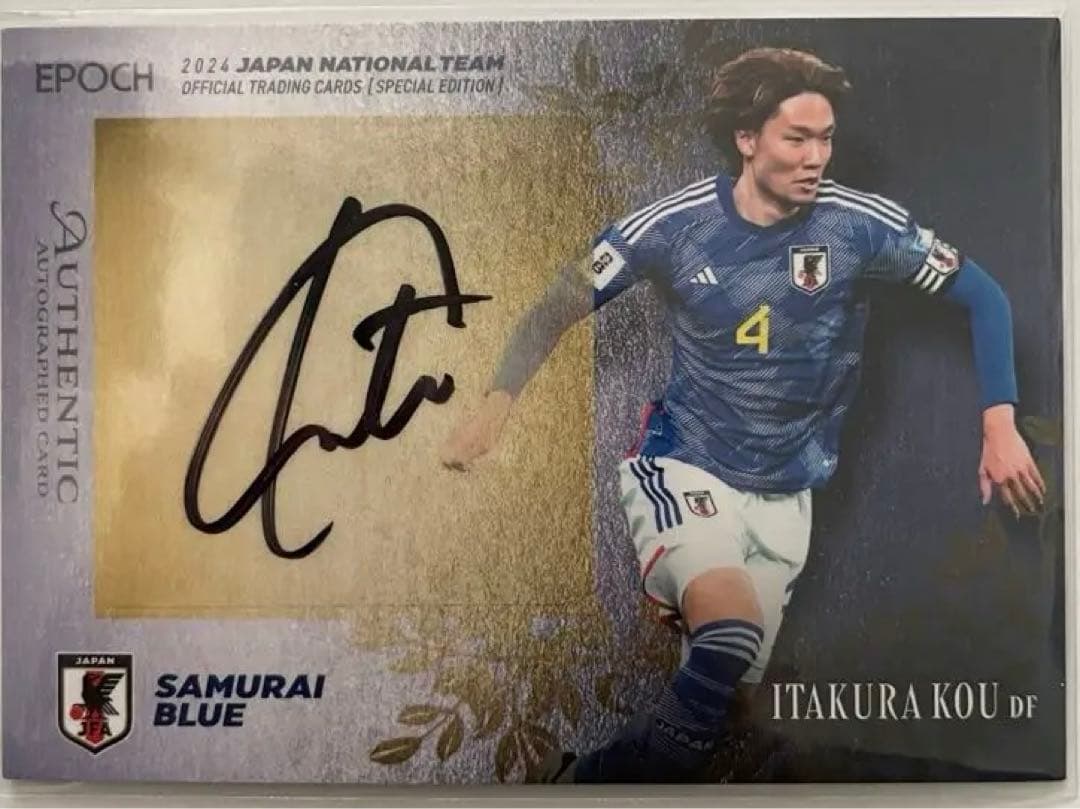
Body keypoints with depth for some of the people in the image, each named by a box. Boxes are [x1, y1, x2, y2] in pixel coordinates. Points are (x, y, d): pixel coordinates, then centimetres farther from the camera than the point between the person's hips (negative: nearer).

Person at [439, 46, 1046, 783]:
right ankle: (591, 775, -7)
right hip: (686, 470, -3)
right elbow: (560, 307, -4)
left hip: (784, 494, 4)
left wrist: (1000, 425, -9)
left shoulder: (860, 224, -10)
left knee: (735, 683, 11)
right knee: (731, 639, -29)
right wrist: (498, 403, -18)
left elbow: (982, 294, 1)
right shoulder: (676, 225, -12)